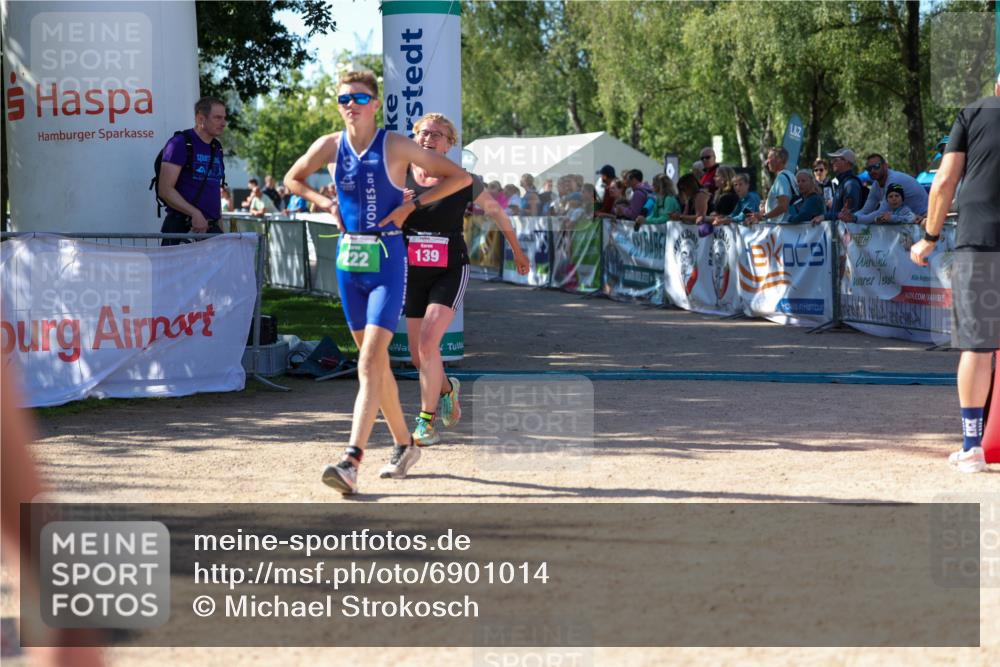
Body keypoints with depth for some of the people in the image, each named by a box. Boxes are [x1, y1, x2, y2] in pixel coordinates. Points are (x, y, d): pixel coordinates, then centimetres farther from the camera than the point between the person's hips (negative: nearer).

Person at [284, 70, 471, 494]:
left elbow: (460, 177, -1)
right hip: (348, 260, 5)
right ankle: (404, 445, 29)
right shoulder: (329, 147, 3)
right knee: (375, 361, 13)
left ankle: (352, 461, -23)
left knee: (371, 362, -15)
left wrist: (412, 205, -8)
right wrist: (328, 204, 6)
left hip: (387, 260, -5)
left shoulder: (395, 146, -7)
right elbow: (292, 179, 22)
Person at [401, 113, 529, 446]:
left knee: (428, 341, -21)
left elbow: (495, 211, 12)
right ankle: (447, 387, 42)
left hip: (450, 272, -3)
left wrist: (517, 251, 23)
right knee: (419, 357, 8)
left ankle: (427, 420, -9)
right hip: (413, 273, 3)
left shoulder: (463, 181, -4)